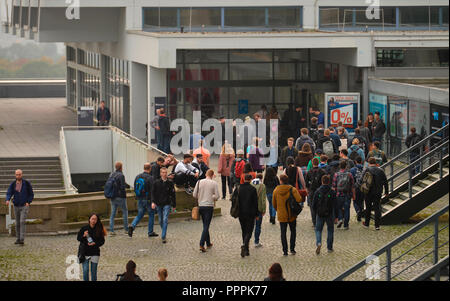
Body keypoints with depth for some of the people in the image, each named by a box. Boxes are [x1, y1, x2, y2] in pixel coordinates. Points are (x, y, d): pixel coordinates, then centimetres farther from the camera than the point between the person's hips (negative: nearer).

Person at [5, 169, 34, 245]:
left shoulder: (27, 183, -6)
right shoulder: (12, 184, 0)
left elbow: (31, 195, 0)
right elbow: (9, 193, -12)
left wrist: (28, 202, -16)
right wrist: (8, 200, -34)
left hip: (24, 206, -4)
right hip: (16, 207, 4)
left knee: (22, 222, -19)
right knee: (17, 223, 10)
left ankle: (22, 239, -22)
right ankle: (18, 239, 22)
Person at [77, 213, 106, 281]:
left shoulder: (99, 230, -3)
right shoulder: (84, 228, -4)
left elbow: (102, 241, 0)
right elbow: (78, 238, 2)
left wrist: (95, 243, -17)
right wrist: (83, 236, -18)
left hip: (95, 253, 1)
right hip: (85, 253, -1)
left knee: (94, 271, 8)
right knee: (85, 270, -6)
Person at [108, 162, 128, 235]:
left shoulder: (111, 175, 6)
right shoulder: (121, 175, -15)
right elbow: (123, 187, -19)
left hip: (113, 197, 6)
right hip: (120, 196, -6)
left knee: (113, 213, 5)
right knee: (125, 211, 8)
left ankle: (111, 230, -1)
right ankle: (126, 230, 11)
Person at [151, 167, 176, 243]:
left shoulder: (170, 183, -2)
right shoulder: (156, 183, 0)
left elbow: (173, 194, 5)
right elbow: (153, 193, 2)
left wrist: (174, 205, 8)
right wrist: (153, 202, -13)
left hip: (167, 204, -2)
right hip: (158, 204, 2)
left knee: (165, 220, -12)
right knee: (161, 220, 11)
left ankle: (163, 236, -13)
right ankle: (163, 231, 35)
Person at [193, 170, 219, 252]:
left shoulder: (199, 182, 2)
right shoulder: (214, 183, -7)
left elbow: (194, 195, 3)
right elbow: (217, 196, -8)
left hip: (201, 206, 4)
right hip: (209, 206, -4)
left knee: (205, 225, 18)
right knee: (206, 226, -3)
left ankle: (208, 243, 26)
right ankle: (201, 245, -13)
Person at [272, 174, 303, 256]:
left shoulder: (276, 190, -4)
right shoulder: (292, 190, -10)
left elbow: (274, 203, 5)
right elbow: (299, 199, -22)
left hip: (281, 215, 1)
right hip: (292, 215, -1)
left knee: (283, 233, 8)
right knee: (293, 231, 16)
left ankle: (285, 251, 3)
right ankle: (292, 249, 11)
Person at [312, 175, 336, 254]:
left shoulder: (317, 192, -6)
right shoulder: (332, 192, -8)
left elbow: (314, 204, -1)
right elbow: (335, 205, -6)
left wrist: (315, 212, 13)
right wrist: (336, 216, 3)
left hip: (320, 214, 0)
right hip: (329, 215, 0)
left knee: (318, 230, 11)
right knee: (330, 230, 15)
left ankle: (318, 243, -16)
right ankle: (329, 247, 17)